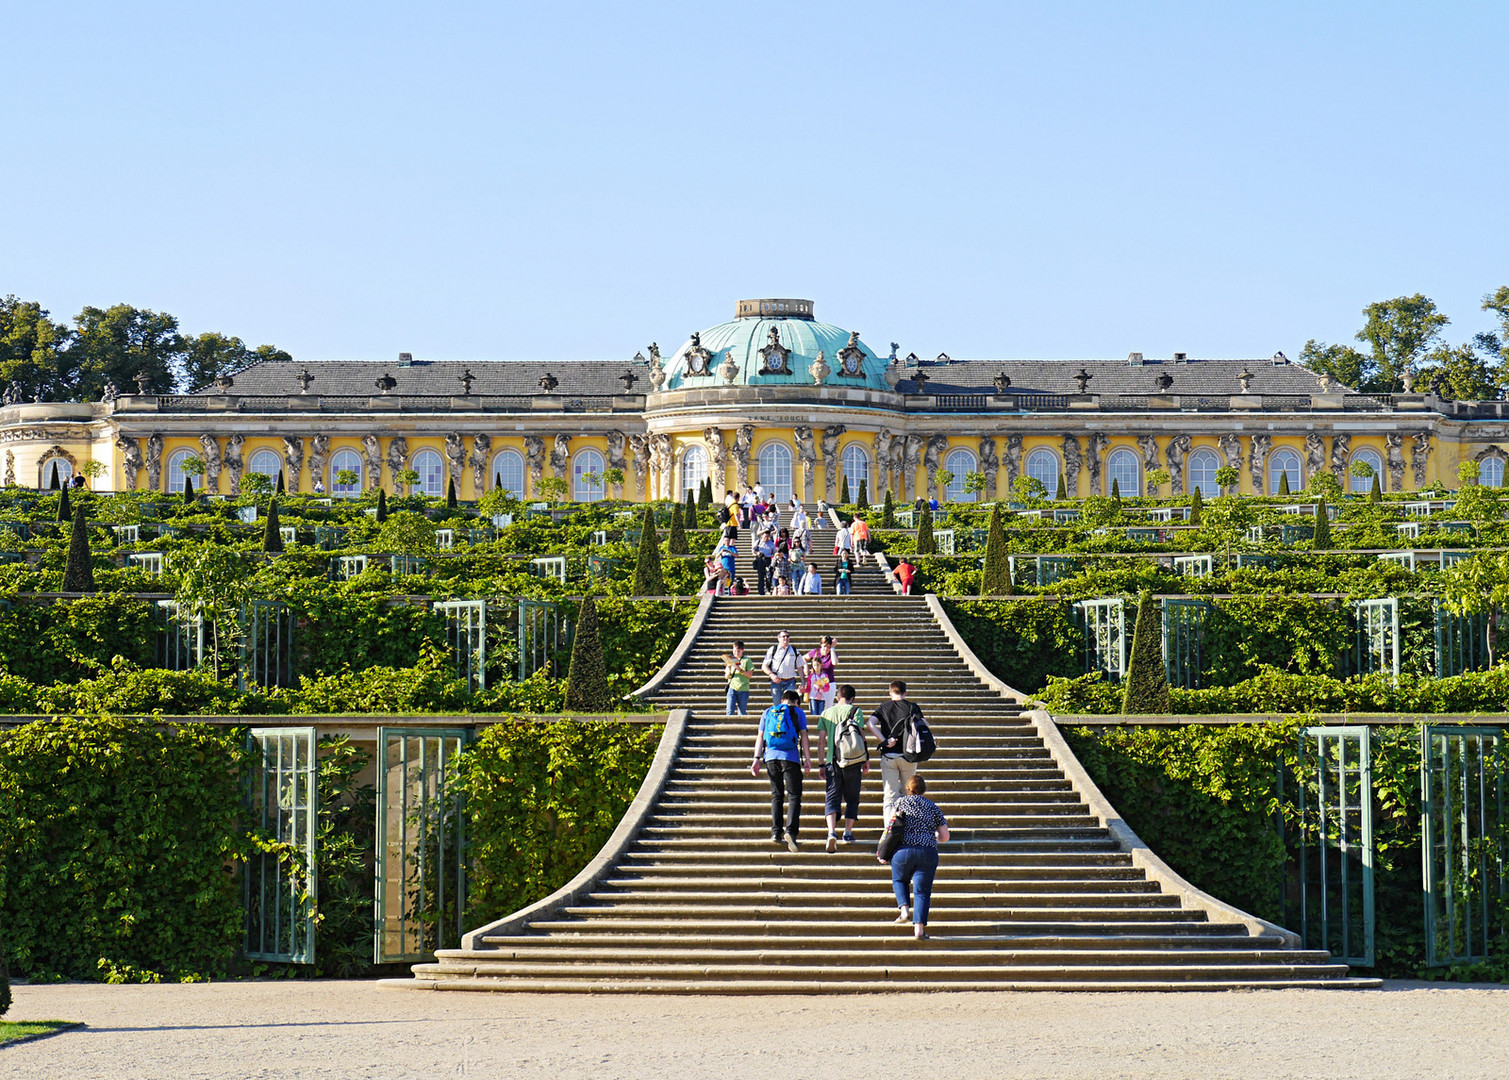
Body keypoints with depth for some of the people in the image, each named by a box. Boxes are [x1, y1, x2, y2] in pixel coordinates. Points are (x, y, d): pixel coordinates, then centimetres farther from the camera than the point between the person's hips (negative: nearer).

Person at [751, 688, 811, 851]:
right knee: (794, 796, -2)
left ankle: (776, 832, 6)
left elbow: (760, 736, 11)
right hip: (790, 757, -3)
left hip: (771, 756, 3)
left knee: (776, 795, 15)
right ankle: (791, 830, -21)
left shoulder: (768, 712, 19)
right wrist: (807, 759, -1)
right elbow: (803, 736, 2)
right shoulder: (798, 712, 10)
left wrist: (757, 759, 7)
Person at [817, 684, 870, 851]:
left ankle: (832, 831, -22)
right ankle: (848, 832, 14)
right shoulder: (856, 711, 1)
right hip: (853, 762, -1)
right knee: (852, 798, 15)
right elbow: (861, 736, -5)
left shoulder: (826, 713, 9)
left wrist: (822, 764, 14)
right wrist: (866, 759, 2)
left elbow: (821, 741, 8)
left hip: (832, 761, 1)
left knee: (832, 797, -1)